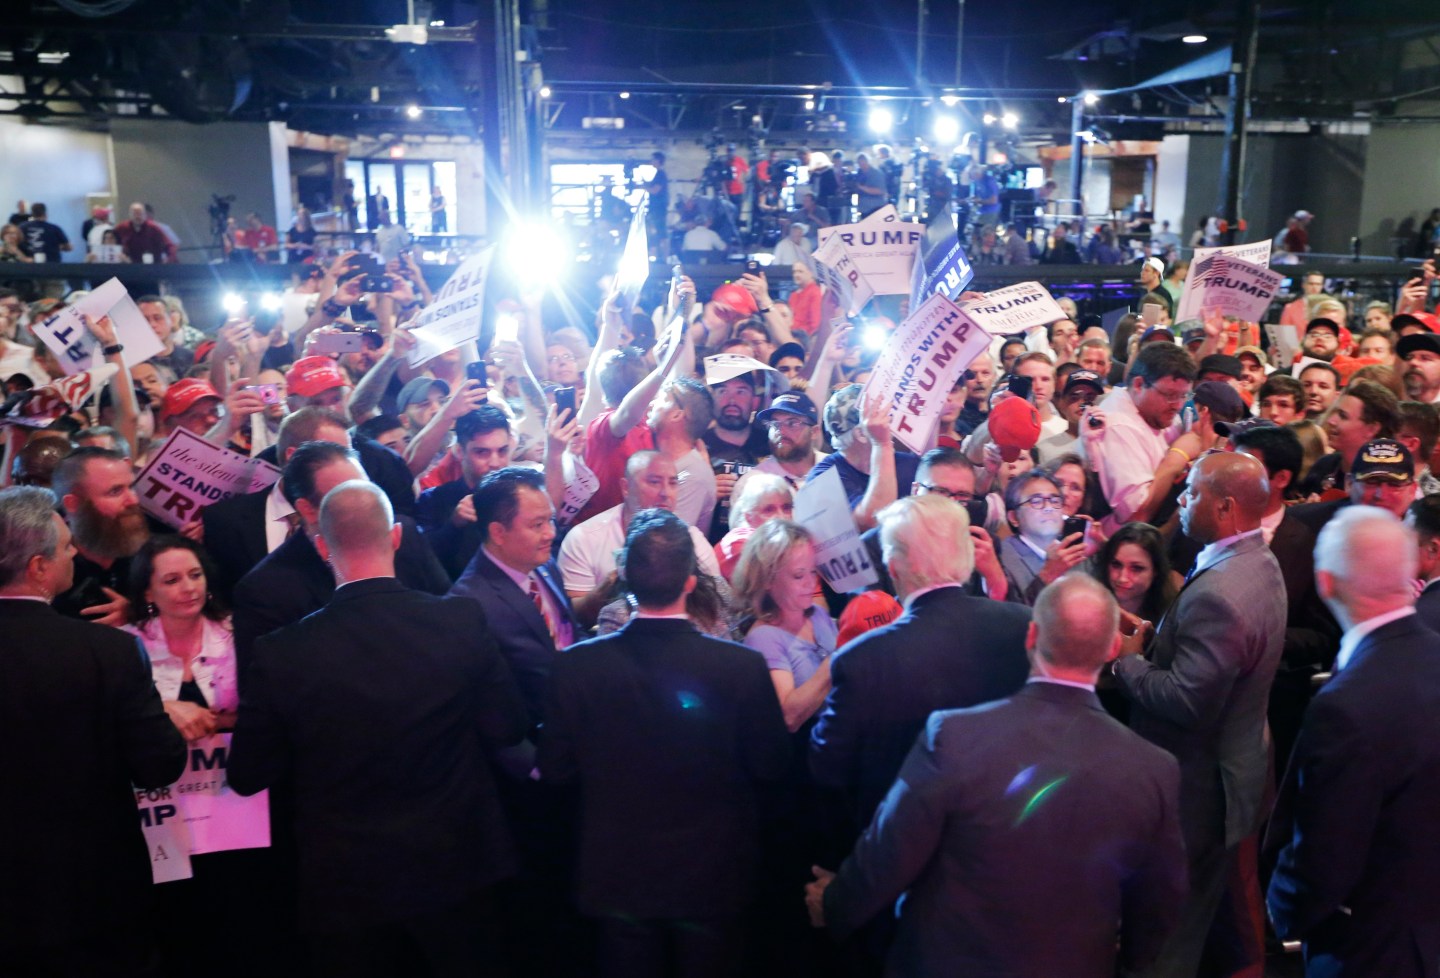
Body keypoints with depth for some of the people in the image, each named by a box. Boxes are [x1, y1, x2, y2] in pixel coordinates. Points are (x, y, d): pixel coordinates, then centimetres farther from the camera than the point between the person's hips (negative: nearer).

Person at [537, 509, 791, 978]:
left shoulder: (575, 666, -19)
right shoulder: (741, 665, -22)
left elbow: (556, 769, -7)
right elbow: (771, 765, -9)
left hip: (618, 875, 1)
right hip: (713, 875, -1)